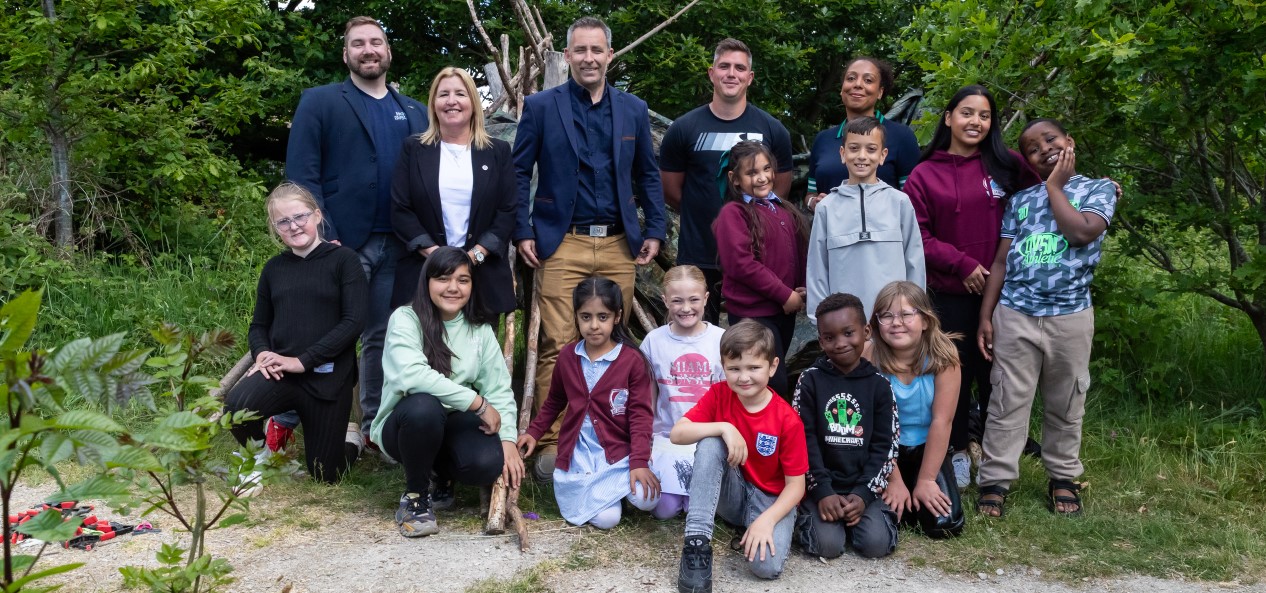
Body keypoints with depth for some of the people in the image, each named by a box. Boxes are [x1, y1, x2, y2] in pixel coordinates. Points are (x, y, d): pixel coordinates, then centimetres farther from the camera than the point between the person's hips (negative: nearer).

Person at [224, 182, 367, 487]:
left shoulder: (343, 259, -5)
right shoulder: (274, 268, 9)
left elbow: (354, 321, -12)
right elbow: (259, 325, 15)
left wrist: (303, 360, -17)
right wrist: (262, 352, -8)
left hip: (328, 376, -3)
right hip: (280, 371, 3)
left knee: (325, 475, 5)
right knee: (236, 406, -30)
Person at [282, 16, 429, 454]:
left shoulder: (414, 112, 15)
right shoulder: (319, 102, 3)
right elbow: (302, 174, -5)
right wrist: (323, 237, -15)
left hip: (399, 245, 4)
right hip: (343, 241, -4)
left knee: (385, 337, 10)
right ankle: (289, 419, 11)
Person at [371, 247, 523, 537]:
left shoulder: (481, 331, 3)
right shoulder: (405, 319, -12)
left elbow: (499, 391, -3)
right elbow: (411, 374, -30)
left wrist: (508, 440, -20)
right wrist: (478, 403, -29)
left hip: (453, 425, 4)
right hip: (404, 423, -3)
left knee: (488, 463, -28)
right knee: (424, 406, -38)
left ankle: (443, 478, 12)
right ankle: (415, 495, -11)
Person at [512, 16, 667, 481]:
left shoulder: (634, 110, 12)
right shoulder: (541, 106, 4)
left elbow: (648, 176, 16)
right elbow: (519, 172, 4)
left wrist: (654, 231, 7)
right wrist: (523, 232, -5)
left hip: (619, 245, 3)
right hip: (562, 245, -3)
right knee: (557, 347, -6)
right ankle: (551, 444, 2)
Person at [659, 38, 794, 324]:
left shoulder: (772, 130, 2)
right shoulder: (684, 129, -1)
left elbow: (781, 192, 11)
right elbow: (670, 192, 5)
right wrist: (704, 214, 8)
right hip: (698, 258, -1)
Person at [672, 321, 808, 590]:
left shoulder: (787, 420, -17)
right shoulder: (719, 394, -10)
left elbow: (796, 484, -14)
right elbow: (677, 433, -20)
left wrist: (767, 520, -29)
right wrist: (724, 427, -33)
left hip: (769, 498, -3)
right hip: (729, 492, 3)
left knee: (767, 564, -32)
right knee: (710, 442, -29)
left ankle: (754, 531, 3)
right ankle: (697, 543, -27)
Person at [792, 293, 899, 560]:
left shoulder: (878, 384, 2)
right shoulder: (811, 380, -2)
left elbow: (884, 445, 0)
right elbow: (804, 439, -6)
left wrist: (864, 493, -11)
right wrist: (823, 491, -14)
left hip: (863, 486, 1)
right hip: (823, 485, -1)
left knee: (876, 543, -17)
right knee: (827, 544, -20)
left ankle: (860, 509, 13)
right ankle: (810, 512, 12)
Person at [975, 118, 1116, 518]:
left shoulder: (1098, 188, 4)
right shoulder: (1020, 200, 11)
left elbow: (1082, 232, -17)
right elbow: (1001, 261, 9)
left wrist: (1054, 186, -4)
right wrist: (985, 315, 3)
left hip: (1071, 316, -1)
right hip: (1015, 314, 1)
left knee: (1065, 405, 10)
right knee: (1008, 402, 1)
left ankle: (1063, 478, 24)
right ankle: (995, 481, 7)